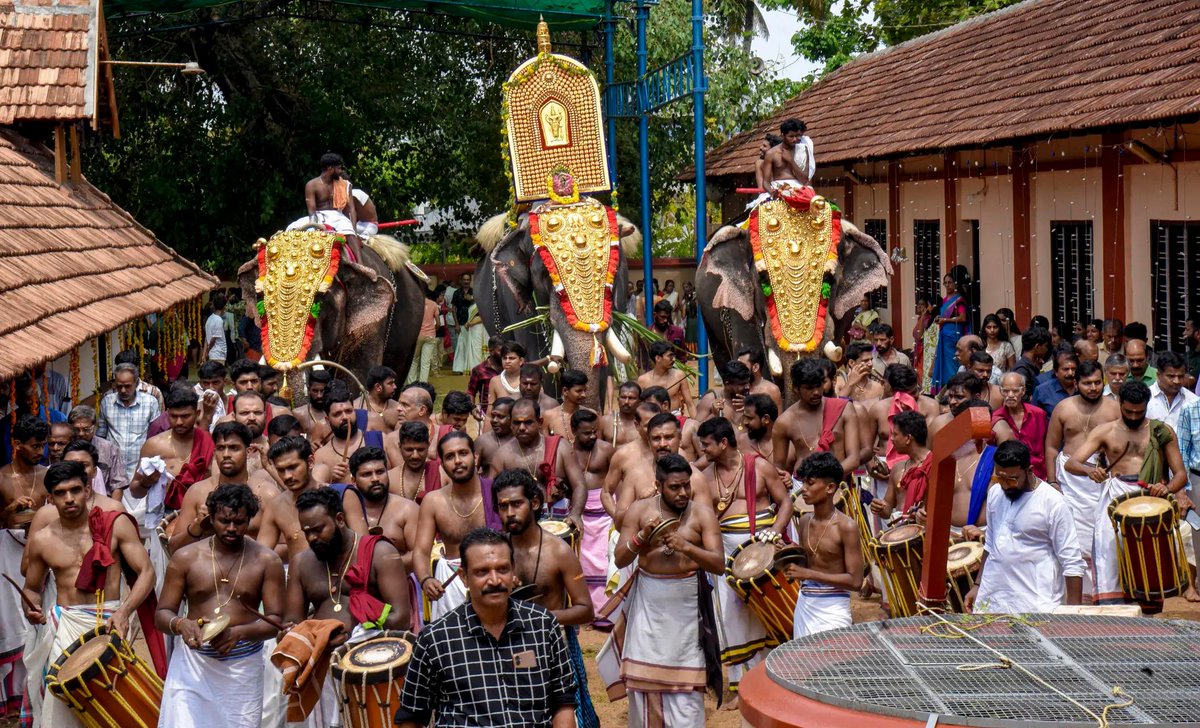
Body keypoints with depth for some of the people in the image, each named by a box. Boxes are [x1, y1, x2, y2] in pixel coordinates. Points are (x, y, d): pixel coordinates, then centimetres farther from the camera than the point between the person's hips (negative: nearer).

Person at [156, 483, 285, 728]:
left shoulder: (267, 561, 1)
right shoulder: (185, 558, 3)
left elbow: (276, 621, -2)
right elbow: (162, 615, 5)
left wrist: (239, 632, -20)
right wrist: (181, 624, -18)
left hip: (243, 665, 0)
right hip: (192, 662, 0)